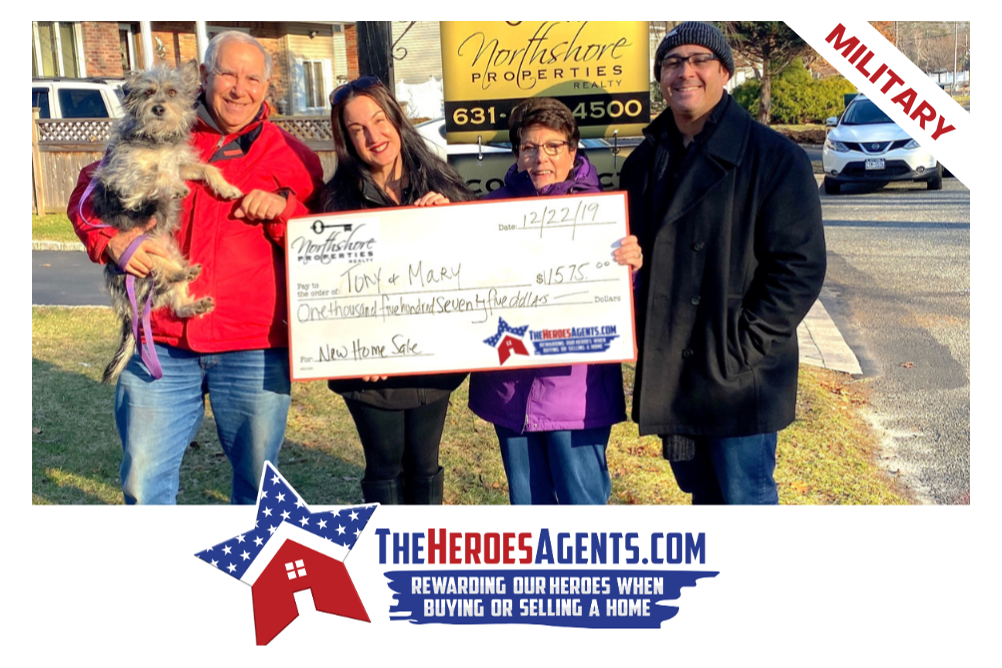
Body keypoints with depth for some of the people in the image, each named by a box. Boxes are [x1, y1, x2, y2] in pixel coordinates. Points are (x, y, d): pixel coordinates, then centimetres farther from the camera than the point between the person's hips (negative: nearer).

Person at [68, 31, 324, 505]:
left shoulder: (291, 158, 5)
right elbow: (89, 193, 15)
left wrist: (284, 208, -14)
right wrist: (113, 240, -5)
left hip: (253, 352, 0)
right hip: (161, 345, 1)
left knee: (258, 480, 12)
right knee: (143, 482, 8)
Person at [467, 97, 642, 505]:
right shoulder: (493, 208, 4)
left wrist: (633, 266, -27)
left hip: (576, 390, -3)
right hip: (510, 389, 3)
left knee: (583, 502, 4)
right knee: (526, 501, 18)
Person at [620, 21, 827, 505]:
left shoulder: (774, 157, -8)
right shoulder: (644, 162, 11)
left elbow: (800, 266, -13)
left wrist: (739, 347, -17)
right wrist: (642, 331, 3)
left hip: (740, 384, -6)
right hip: (667, 381, 6)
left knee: (744, 498, 4)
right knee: (702, 495, 19)